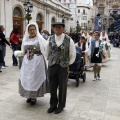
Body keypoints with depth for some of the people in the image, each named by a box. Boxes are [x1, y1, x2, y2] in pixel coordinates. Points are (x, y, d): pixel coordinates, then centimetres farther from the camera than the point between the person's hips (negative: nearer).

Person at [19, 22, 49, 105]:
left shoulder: (40, 39, -5)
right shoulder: (25, 39, 9)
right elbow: (23, 51, 16)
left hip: (37, 61, -4)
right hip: (27, 62, 4)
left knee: (36, 78, 1)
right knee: (26, 78, 6)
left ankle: (34, 96, 15)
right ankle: (29, 95, 22)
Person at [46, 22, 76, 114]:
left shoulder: (69, 40, -6)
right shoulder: (50, 39, 2)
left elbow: (73, 55, 1)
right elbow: (47, 53, 14)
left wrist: (68, 64, 1)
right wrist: (51, 61, 12)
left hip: (63, 67, -2)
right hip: (52, 66, 2)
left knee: (62, 87, 9)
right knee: (52, 87, 9)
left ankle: (61, 106, 27)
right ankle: (53, 104, 29)